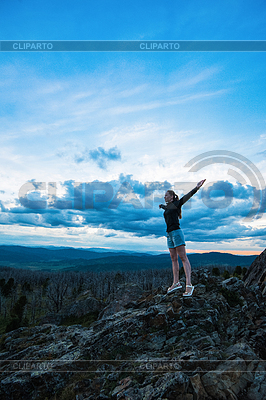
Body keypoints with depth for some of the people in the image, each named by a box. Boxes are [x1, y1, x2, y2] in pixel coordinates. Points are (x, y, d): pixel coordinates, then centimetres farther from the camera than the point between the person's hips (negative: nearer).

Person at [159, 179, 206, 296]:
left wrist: (197, 187, -27)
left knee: (183, 258, -10)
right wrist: (161, 206, 68)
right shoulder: (168, 207, 20)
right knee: (174, 258, 8)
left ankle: (189, 285, -12)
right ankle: (176, 283, 15)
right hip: (169, 234, 8)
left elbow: (187, 196, -13)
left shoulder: (176, 204, 0)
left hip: (176, 232, -8)